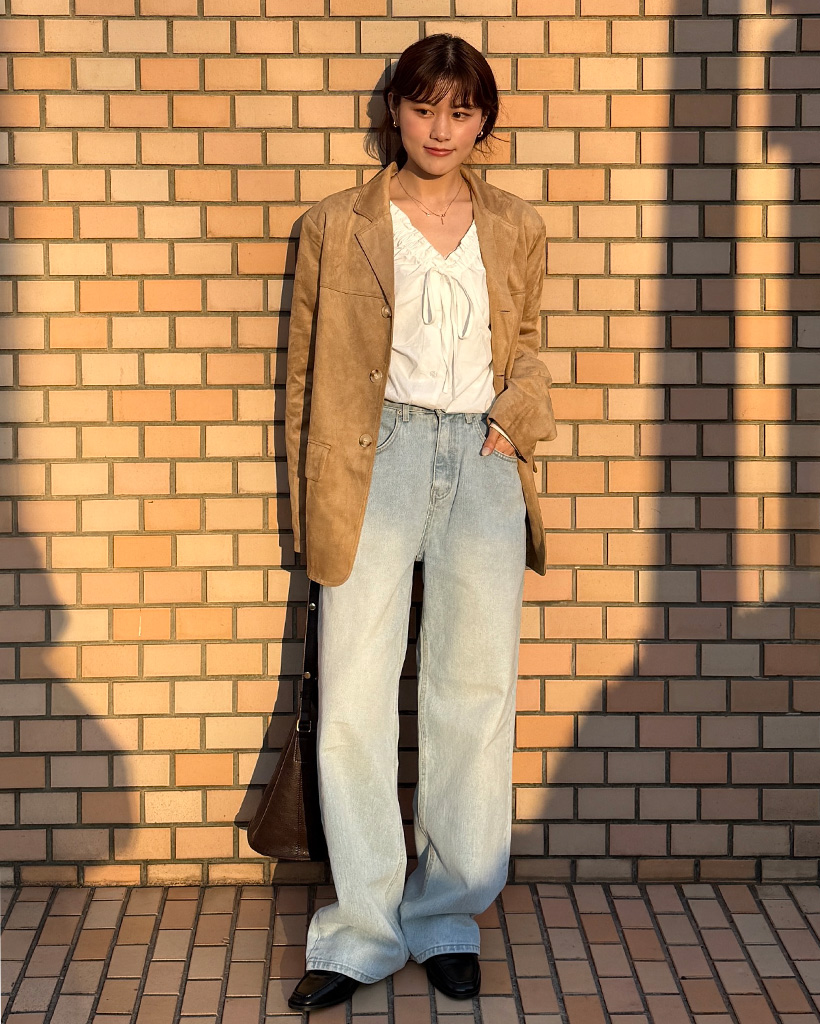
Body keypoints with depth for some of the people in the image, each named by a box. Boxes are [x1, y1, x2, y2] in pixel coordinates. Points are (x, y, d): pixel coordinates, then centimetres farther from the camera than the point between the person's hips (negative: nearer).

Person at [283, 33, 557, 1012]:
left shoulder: (516, 230, 15)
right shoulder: (335, 226, 9)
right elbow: (304, 375, 9)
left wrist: (516, 417, 2)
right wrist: (312, 512, 5)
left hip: (483, 462, 2)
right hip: (376, 457, -2)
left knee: (475, 693, 3)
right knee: (354, 694, -6)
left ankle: (448, 916, 16)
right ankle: (361, 928, 3)